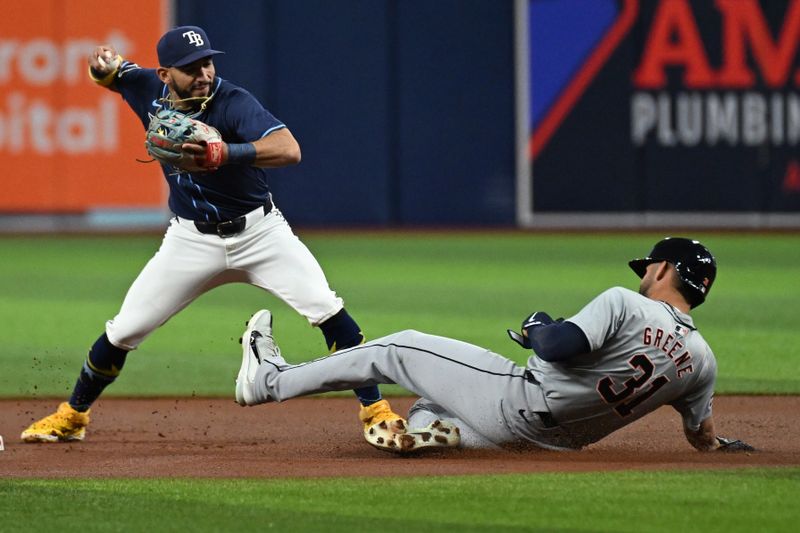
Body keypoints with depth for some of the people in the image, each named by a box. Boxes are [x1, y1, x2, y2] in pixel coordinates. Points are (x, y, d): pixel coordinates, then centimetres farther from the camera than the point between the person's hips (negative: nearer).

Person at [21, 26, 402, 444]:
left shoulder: (232, 103, -23)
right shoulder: (149, 91, -8)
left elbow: (289, 150, -37)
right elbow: (107, 71, 14)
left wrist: (225, 153, -51)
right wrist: (104, 62, -12)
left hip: (258, 231, -3)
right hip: (192, 238, 3)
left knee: (326, 309, -17)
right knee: (123, 331, 3)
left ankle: (374, 409, -7)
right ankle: (72, 416, 23)